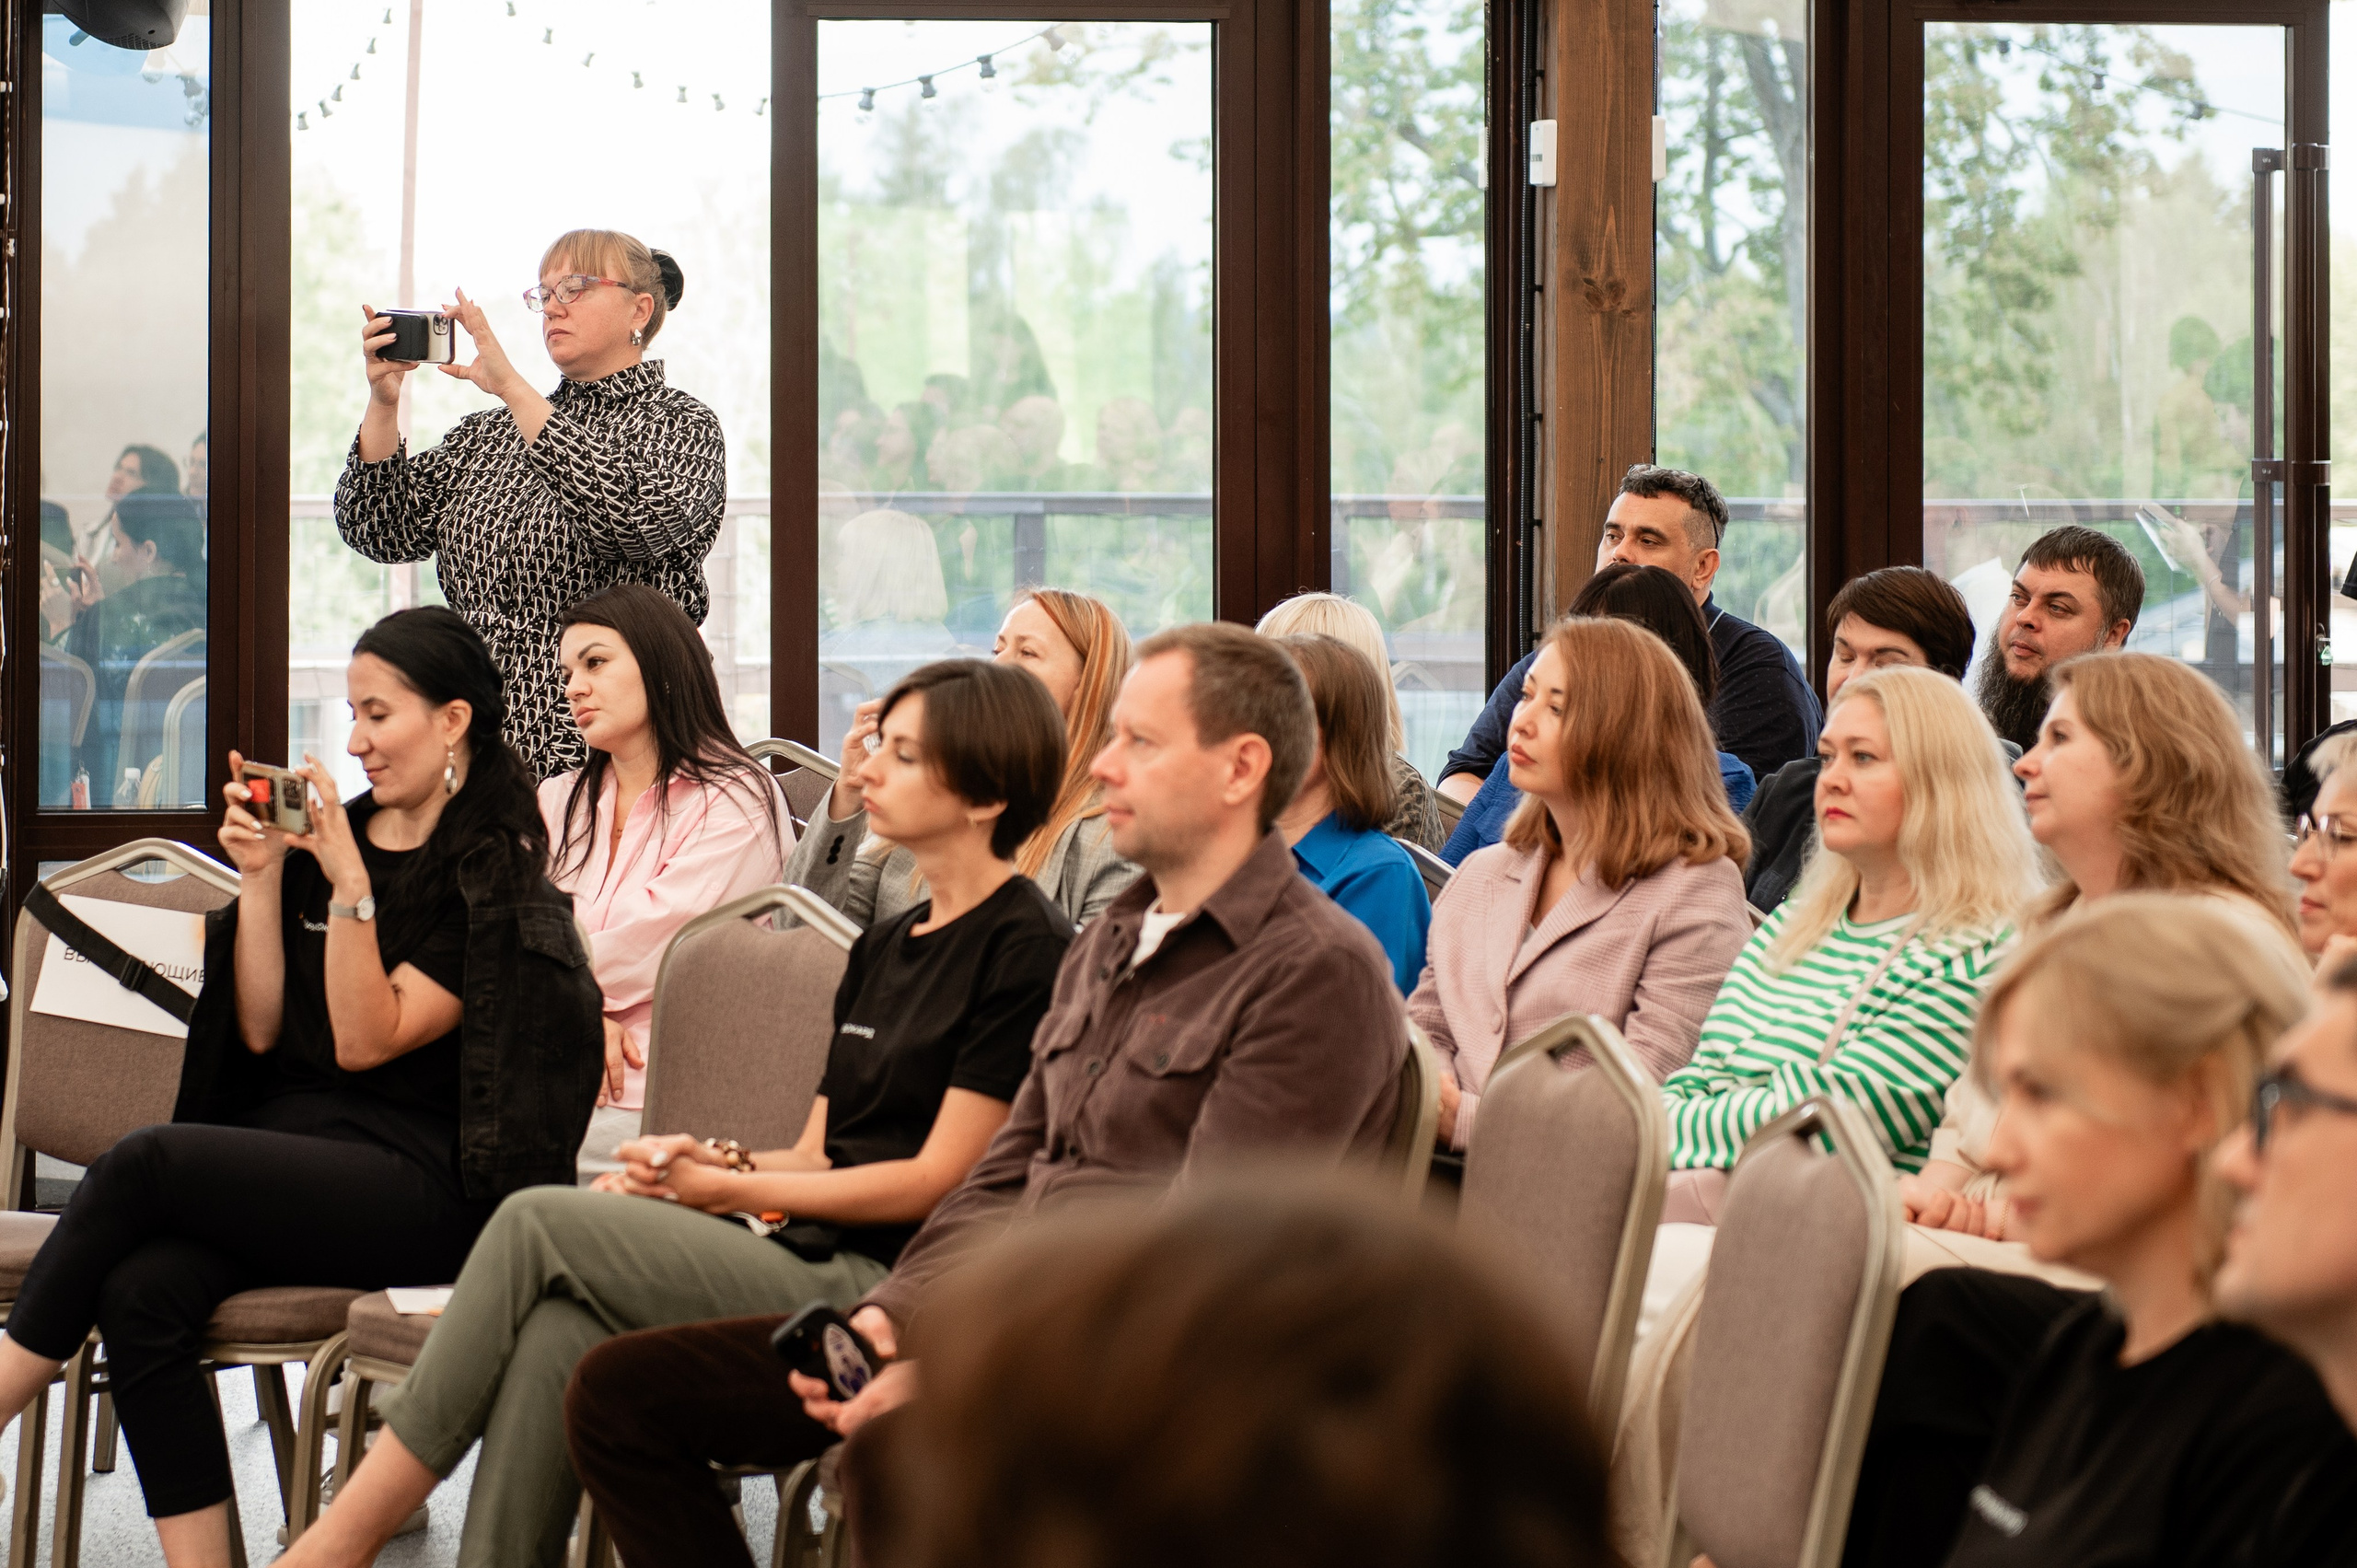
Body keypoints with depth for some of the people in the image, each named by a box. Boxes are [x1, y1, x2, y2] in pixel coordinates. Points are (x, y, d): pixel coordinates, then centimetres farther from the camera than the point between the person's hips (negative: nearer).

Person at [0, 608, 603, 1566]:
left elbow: (365, 1040, -10)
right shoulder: (333, 836, 16)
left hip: (416, 1180, -6)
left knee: (146, 1161, -27)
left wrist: (350, 885, -17)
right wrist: (261, 878, 1)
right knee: (141, 1291, -26)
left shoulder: (495, 879, -3)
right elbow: (260, 1030, 11)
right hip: (288, 1144, 6)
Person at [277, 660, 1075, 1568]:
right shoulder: (885, 947, 22)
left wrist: (731, 1188, -5)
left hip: (882, 1289, -7)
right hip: (808, 1262, 7)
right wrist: (716, 1160, -2)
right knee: (558, 1335, -23)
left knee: (540, 1224, -17)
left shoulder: (1024, 951, -5)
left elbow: (937, 1179, -9)